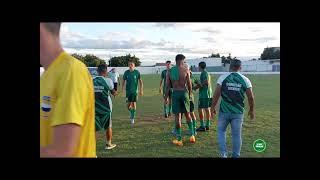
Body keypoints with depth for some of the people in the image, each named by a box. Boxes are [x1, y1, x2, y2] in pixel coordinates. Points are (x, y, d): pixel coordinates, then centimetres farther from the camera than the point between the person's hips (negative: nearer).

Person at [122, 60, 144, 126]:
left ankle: (132, 118, 8)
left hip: (135, 91, -2)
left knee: (134, 104, -5)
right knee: (128, 105, 1)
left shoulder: (137, 72, -3)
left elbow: (140, 81, 1)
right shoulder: (126, 72, 1)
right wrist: (122, 89, 0)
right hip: (128, 91, 2)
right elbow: (123, 81, 8)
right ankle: (131, 113, 32)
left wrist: (141, 90, -4)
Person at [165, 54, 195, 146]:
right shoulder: (186, 70, -3)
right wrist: (190, 94, 10)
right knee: (187, 114, 15)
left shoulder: (169, 71, 2)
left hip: (175, 93, 1)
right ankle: (192, 135, 21)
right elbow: (189, 84, -3)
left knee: (177, 116, 4)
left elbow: (167, 86, 2)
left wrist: (166, 97, 8)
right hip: (184, 92, -1)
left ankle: (179, 139, 9)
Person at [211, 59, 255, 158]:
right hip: (238, 112, 1)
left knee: (221, 131, 17)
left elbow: (216, 94, -9)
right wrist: (251, 110, 16)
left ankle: (223, 153, 10)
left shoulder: (223, 77, -5)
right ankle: (236, 155, 22)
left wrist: (213, 107, 1)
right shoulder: (245, 80, 0)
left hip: (224, 111, -1)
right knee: (236, 134, 12)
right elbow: (251, 97, 1)